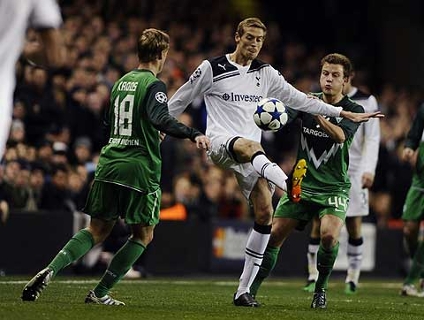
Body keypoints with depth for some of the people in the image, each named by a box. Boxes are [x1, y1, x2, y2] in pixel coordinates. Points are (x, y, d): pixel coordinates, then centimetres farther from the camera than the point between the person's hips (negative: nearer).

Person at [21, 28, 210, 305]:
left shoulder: (122, 82, 16)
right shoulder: (153, 85, -8)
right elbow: (161, 118, -27)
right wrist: (193, 134, -35)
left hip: (109, 165, 7)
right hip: (140, 168, -7)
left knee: (98, 230, 13)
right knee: (144, 235, 9)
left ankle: (51, 270, -9)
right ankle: (100, 293, 3)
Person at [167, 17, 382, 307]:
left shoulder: (266, 74, 15)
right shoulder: (211, 69, 3)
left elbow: (298, 99, 16)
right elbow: (180, 100, 13)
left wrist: (343, 113, 12)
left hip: (251, 149, 5)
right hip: (220, 141, -5)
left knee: (265, 212, -8)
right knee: (252, 147, -40)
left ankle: (244, 291, -3)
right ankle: (290, 186, -75)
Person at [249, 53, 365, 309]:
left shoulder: (354, 110, -4)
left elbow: (340, 135, -24)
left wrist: (318, 114, -39)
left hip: (334, 187, -3)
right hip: (302, 184, 3)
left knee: (329, 235, -25)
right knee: (275, 234, -6)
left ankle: (321, 289, -4)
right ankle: (251, 289, 5)